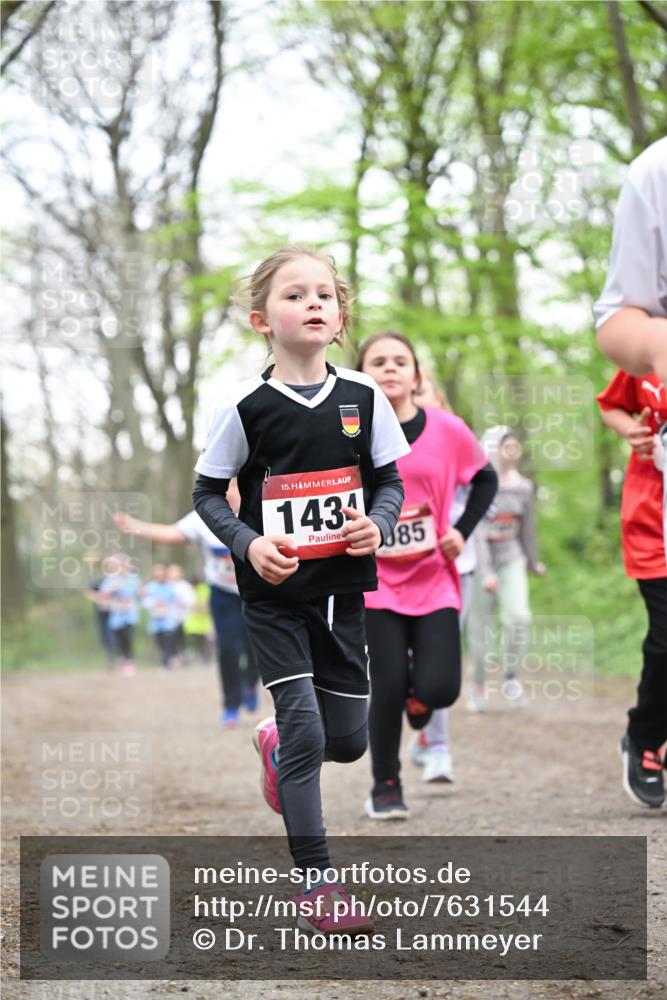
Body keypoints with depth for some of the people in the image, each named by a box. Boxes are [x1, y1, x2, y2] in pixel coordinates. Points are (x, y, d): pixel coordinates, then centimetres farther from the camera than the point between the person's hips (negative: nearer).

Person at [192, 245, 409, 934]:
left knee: (347, 738, 9)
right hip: (275, 595, -3)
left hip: (343, 589, 3)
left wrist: (378, 523, -12)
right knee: (304, 728, -9)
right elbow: (207, 492, 0)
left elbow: (390, 481, 9)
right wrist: (248, 543, -16)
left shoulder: (363, 397, 0)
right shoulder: (248, 406, -8)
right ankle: (316, 882, -1)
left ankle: (277, 747, 44)